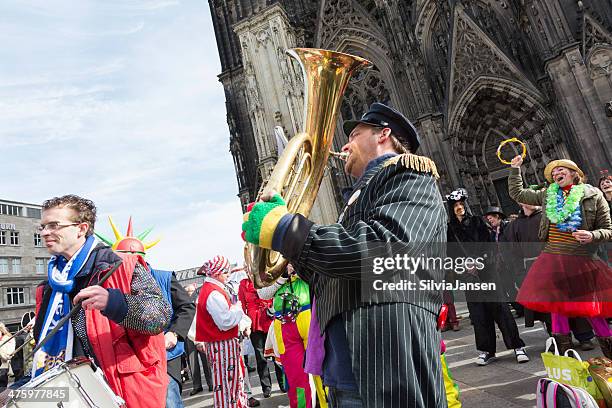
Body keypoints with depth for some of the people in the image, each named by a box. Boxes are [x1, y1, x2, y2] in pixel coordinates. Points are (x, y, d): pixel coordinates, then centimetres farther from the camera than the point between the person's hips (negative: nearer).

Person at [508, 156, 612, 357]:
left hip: (582, 260, -3)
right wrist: (515, 168, 14)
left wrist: (592, 236, -18)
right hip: (552, 258, 4)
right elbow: (516, 193, 16)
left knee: (591, 306, 1)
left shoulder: (593, 196, -1)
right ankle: (564, 352, 23)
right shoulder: (548, 195, 9)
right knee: (556, 304, 9)